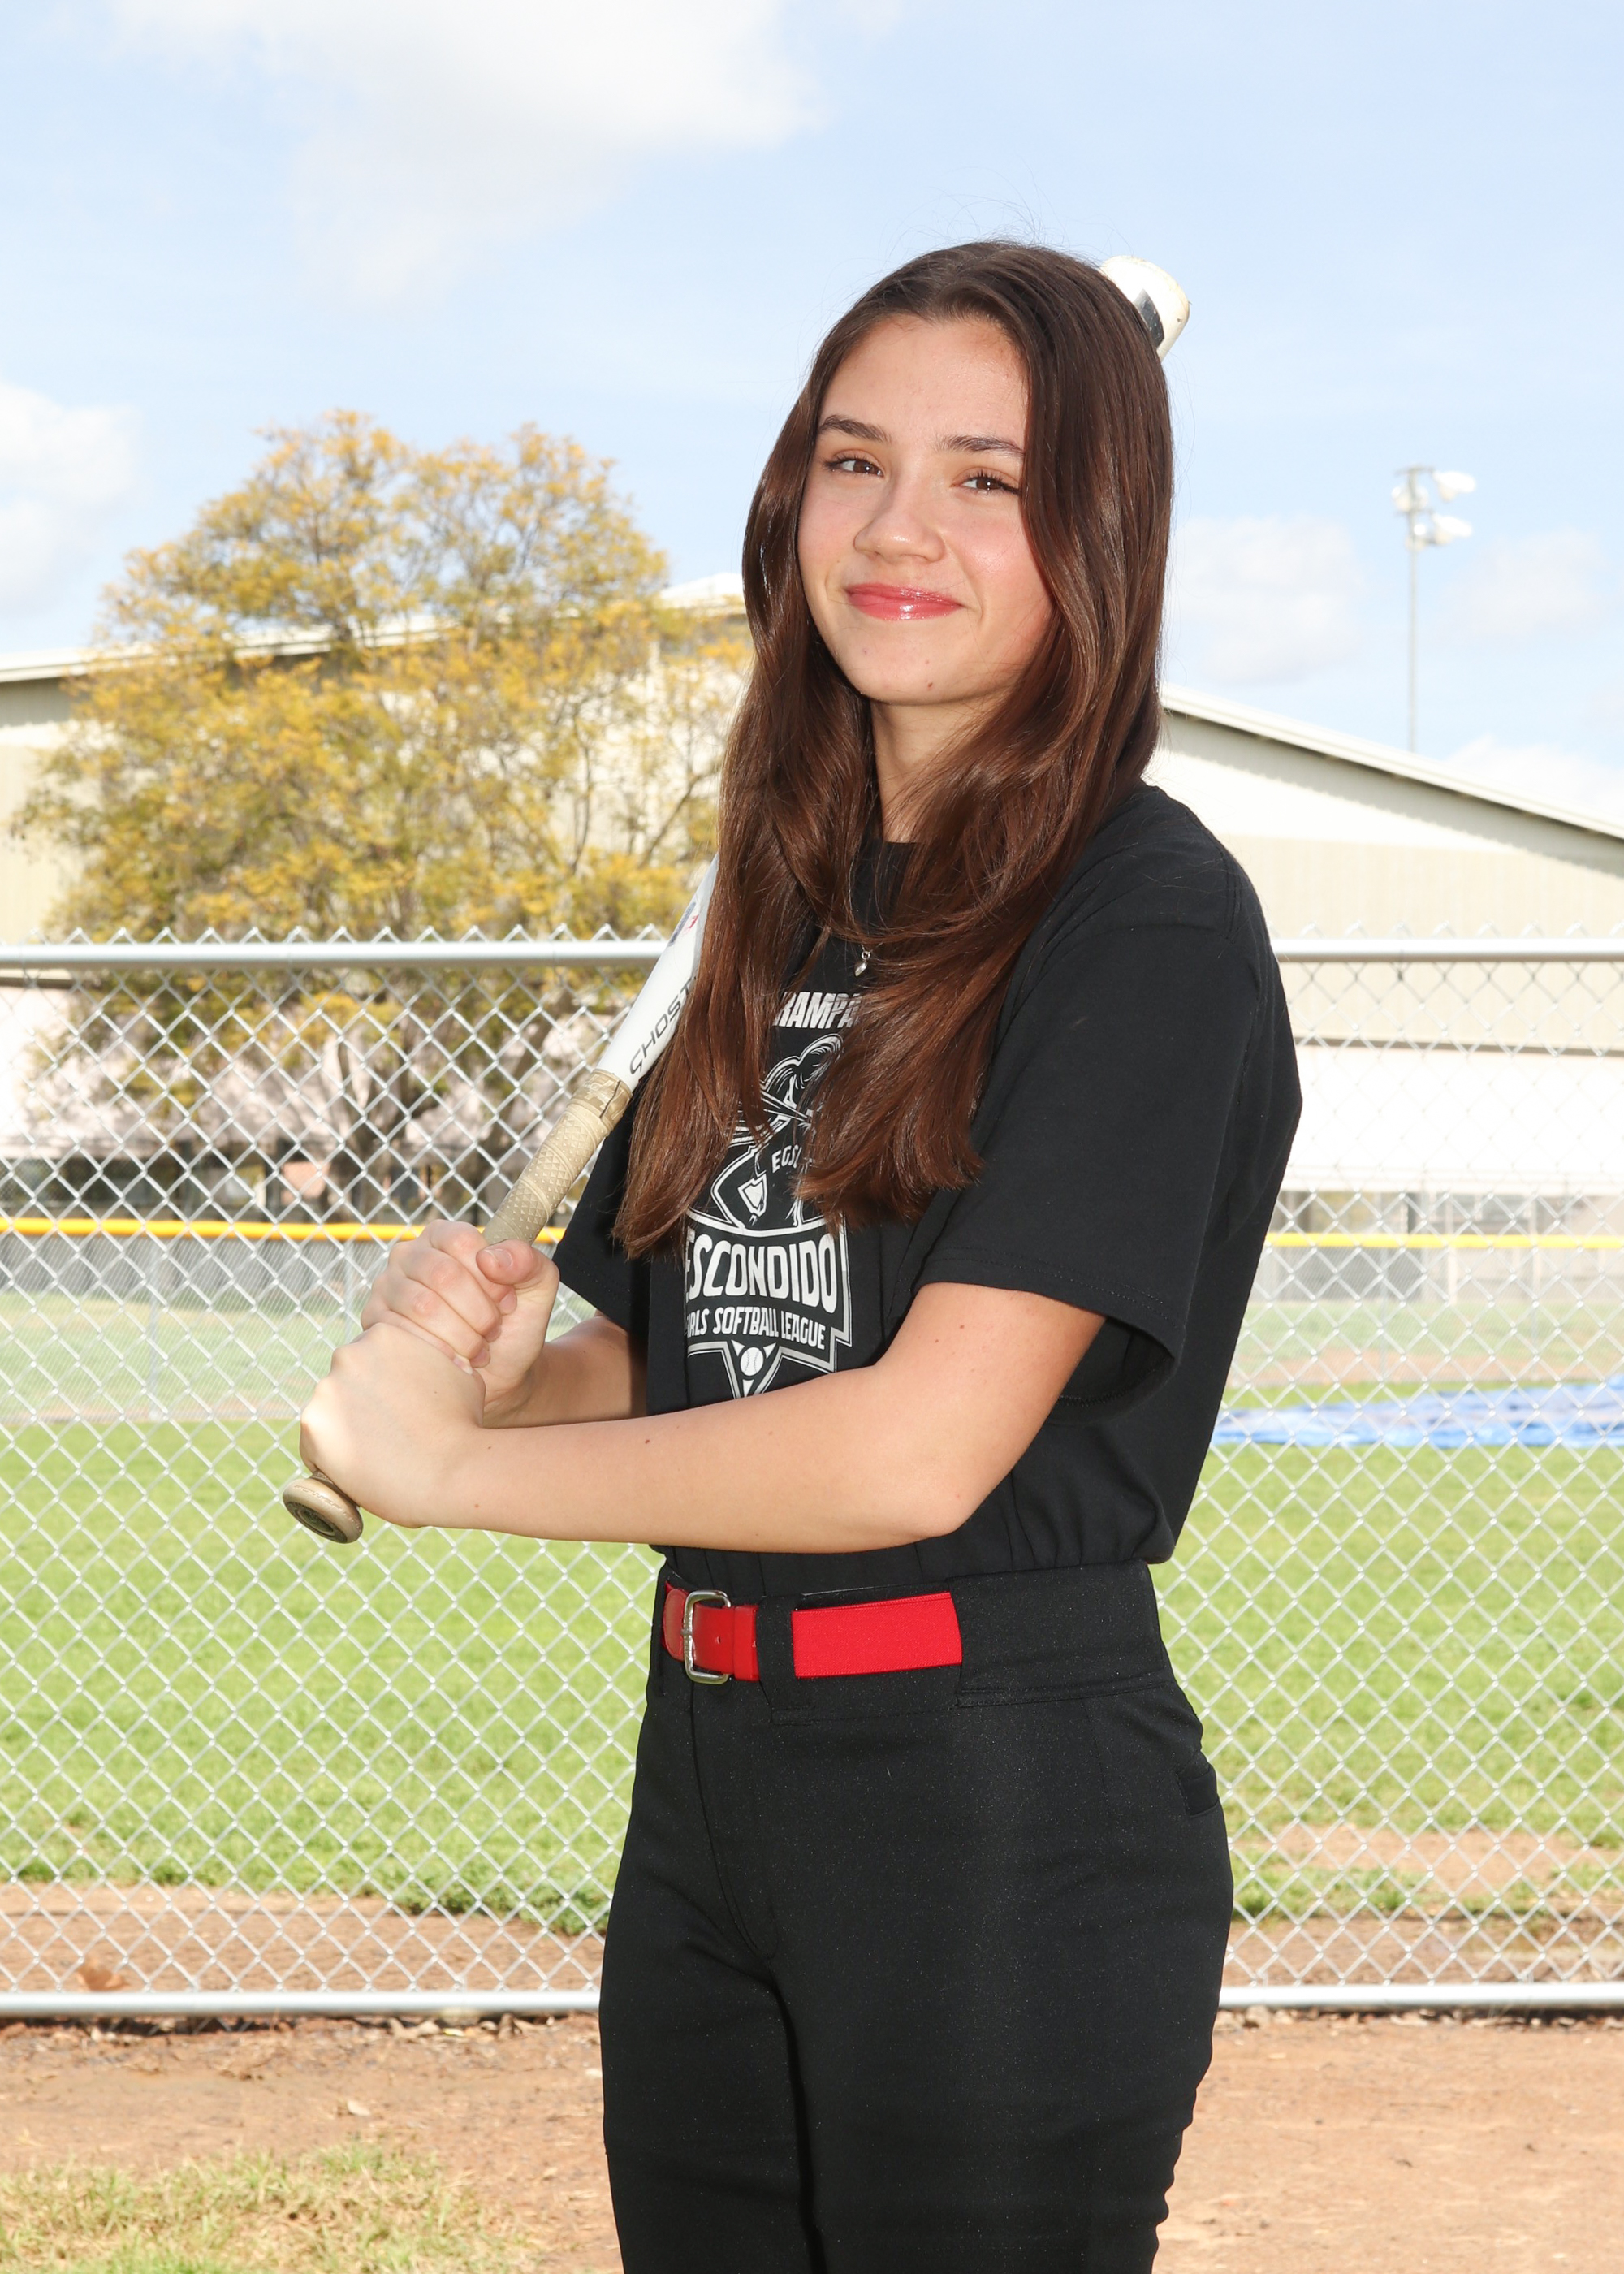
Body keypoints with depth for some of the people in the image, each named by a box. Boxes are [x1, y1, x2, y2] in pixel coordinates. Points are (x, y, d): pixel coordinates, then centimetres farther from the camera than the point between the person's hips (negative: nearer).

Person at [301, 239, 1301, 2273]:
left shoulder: (1151, 921, -12)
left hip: (1010, 1808, -7)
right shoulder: (799, 902, 12)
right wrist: (492, 1347, -8)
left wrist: (453, 1467, -11)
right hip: (706, 1776, 7)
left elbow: (920, 1445, -20)